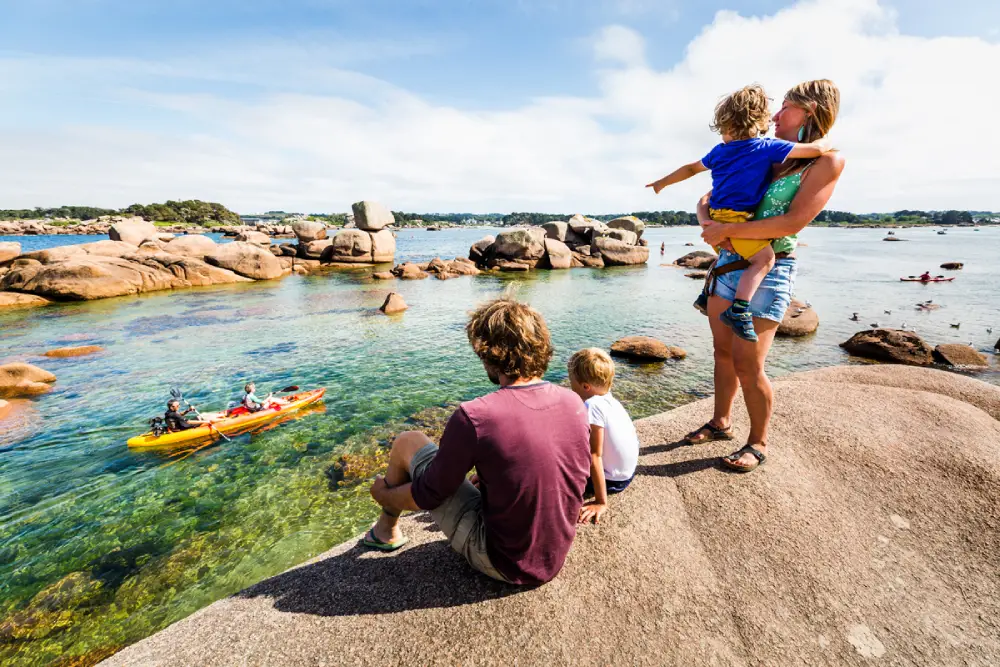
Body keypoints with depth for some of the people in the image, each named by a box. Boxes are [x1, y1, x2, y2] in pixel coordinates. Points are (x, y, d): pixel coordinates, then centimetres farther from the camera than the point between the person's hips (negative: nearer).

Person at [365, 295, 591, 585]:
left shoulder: (473, 417, -29)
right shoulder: (575, 403, -11)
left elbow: (427, 497, -15)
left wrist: (383, 494, 8)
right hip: (556, 558, 6)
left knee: (407, 442, 3)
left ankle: (387, 530, 28)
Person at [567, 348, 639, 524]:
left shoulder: (592, 406, -28)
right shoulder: (608, 398, -3)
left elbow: (595, 455, -26)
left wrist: (601, 502, -22)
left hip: (612, 480, -8)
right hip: (627, 473, 8)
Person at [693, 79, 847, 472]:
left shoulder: (827, 162, -4)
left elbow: (793, 222, -17)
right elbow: (709, 198, 17)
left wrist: (727, 230, -18)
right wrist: (707, 223, -5)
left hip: (766, 271, -6)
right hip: (727, 263, 7)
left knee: (747, 363, -6)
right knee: (723, 351, 12)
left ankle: (759, 443, 15)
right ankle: (721, 422, 29)